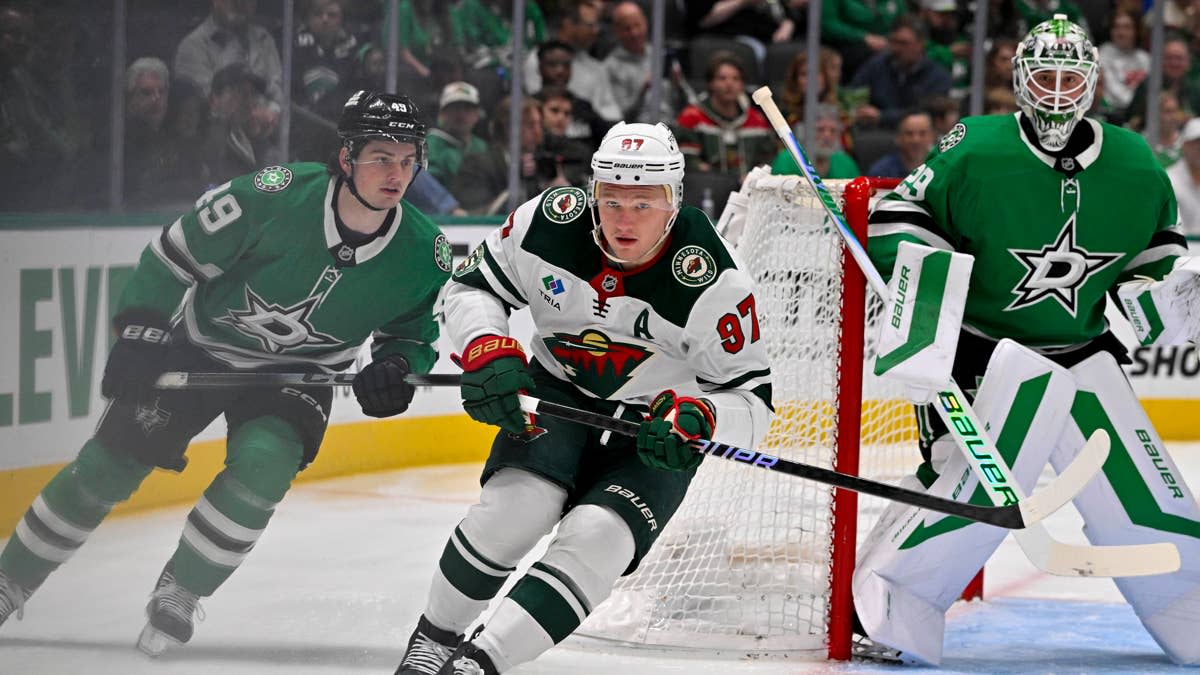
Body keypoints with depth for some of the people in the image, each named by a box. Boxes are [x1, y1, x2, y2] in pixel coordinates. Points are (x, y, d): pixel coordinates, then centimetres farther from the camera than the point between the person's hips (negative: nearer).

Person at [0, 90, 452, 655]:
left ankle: (179, 592, -9)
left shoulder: (423, 253, -17)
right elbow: (176, 252, -14)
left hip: (296, 374, 1)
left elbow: (416, 332, 3)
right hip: (201, 348, -1)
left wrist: (397, 366, -19)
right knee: (107, 466, -2)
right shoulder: (276, 196, -26)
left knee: (264, 461, -29)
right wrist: (139, 332, -18)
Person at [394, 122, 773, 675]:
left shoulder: (712, 285, -25)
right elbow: (472, 286, -3)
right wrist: (487, 352, -22)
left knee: (595, 542, -24)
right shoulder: (551, 221, -19)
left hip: (655, 426, -2)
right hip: (558, 394, 2)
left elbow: (751, 399, -17)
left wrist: (695, 419, -38)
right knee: (512, 510, -21)